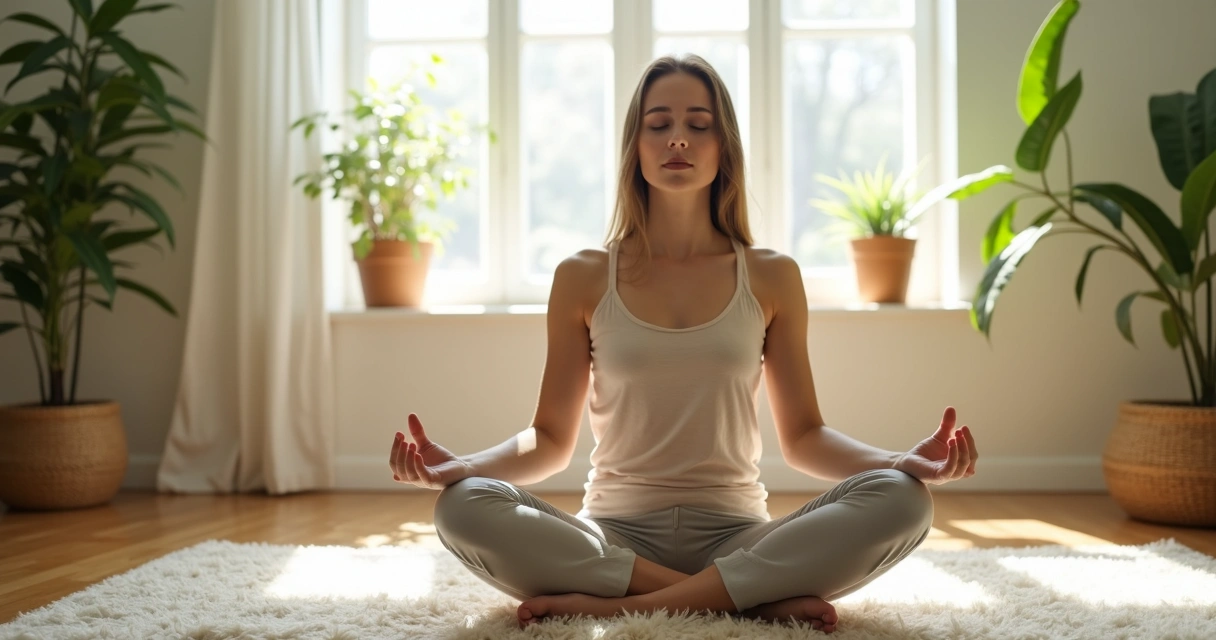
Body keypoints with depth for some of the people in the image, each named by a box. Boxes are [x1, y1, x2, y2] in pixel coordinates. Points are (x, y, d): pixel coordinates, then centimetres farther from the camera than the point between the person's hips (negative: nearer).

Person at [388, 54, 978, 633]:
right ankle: (758, 600, -25)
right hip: (614, 536, 0)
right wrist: (459, 465, -15)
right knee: (463, 508, -29)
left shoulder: (771, 278, 6)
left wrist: (909, 460, -12)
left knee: (899, 500, -26)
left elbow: (803, 437, 7)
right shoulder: (583, 279, 5)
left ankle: (608, 604, -26)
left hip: (736, 535, 1)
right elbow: (550, 438, 6)